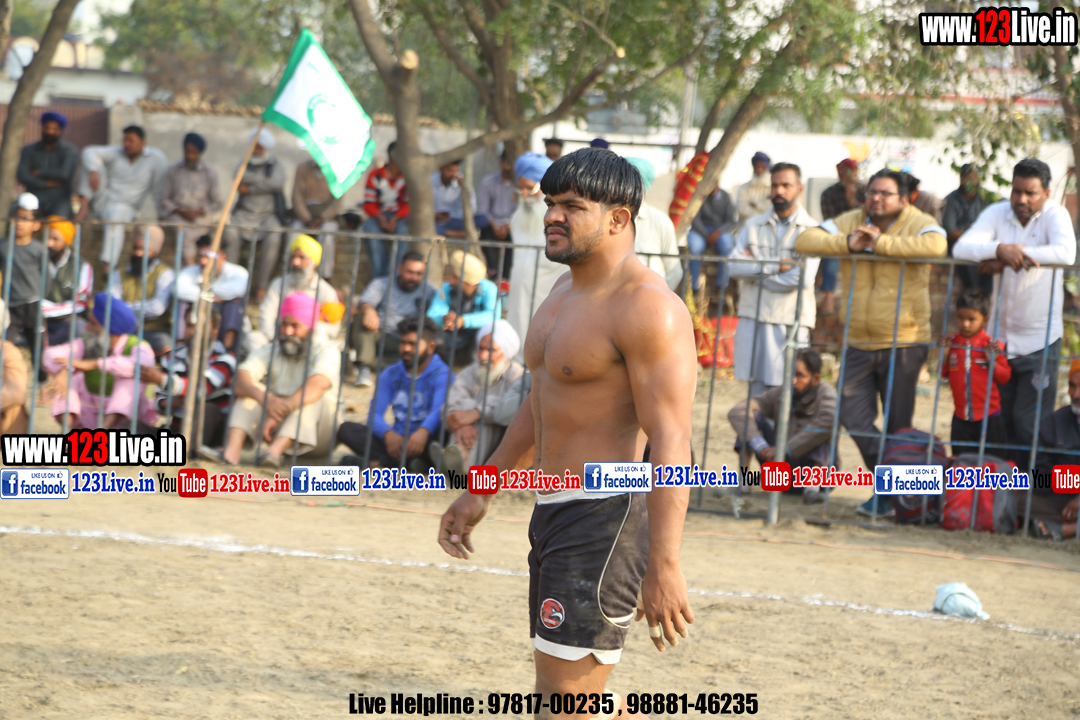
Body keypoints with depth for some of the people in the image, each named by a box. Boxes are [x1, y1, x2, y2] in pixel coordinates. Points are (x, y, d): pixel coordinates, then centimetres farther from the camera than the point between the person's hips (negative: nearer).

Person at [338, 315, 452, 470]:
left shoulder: (442, 375, -2)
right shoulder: (390, 375, 14)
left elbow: (439, 411, -22)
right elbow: (374, 414, 1)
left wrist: (423, 432, -46)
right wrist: (388, 434, -24)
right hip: (396, 440, 5)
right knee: (346, 429, -16)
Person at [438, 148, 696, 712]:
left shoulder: (647, 309, -17)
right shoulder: (567, 291, 15)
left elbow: (670, 443, -23)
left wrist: (663, 566, -28)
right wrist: (481, 491, 29)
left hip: (605, 520, -10)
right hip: (554, 515, 10)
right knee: (586, 699, 16)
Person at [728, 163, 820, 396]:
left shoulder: (810, 230, -1)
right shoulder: (754, 226, 11)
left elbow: (803, 278, -13)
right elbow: (734, 266, -2)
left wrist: (756, 268, -6)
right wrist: (776, 266, -10)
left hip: (790, 322, -3)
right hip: (753, 318, 3)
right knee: (757, 388, 5)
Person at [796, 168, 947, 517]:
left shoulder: (918, 224, -6)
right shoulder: (850, 222, 5)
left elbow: (935, 245, -30)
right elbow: (805, 240, -5)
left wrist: (882, 242, -25)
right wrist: (847, 243, -20)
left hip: (903, 344, -4)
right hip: (859, 342, 4)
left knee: (897, 425, 2)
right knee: (853, 415, -2)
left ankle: (893, 494, 15)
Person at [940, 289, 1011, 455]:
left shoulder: (992, 345, -10)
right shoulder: (952, 343, 1)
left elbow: (1005, 377, -6)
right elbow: (944, 374, 9)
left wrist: (993, 362, -22)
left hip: (988, 416, -3)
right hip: (961, 417, 3)